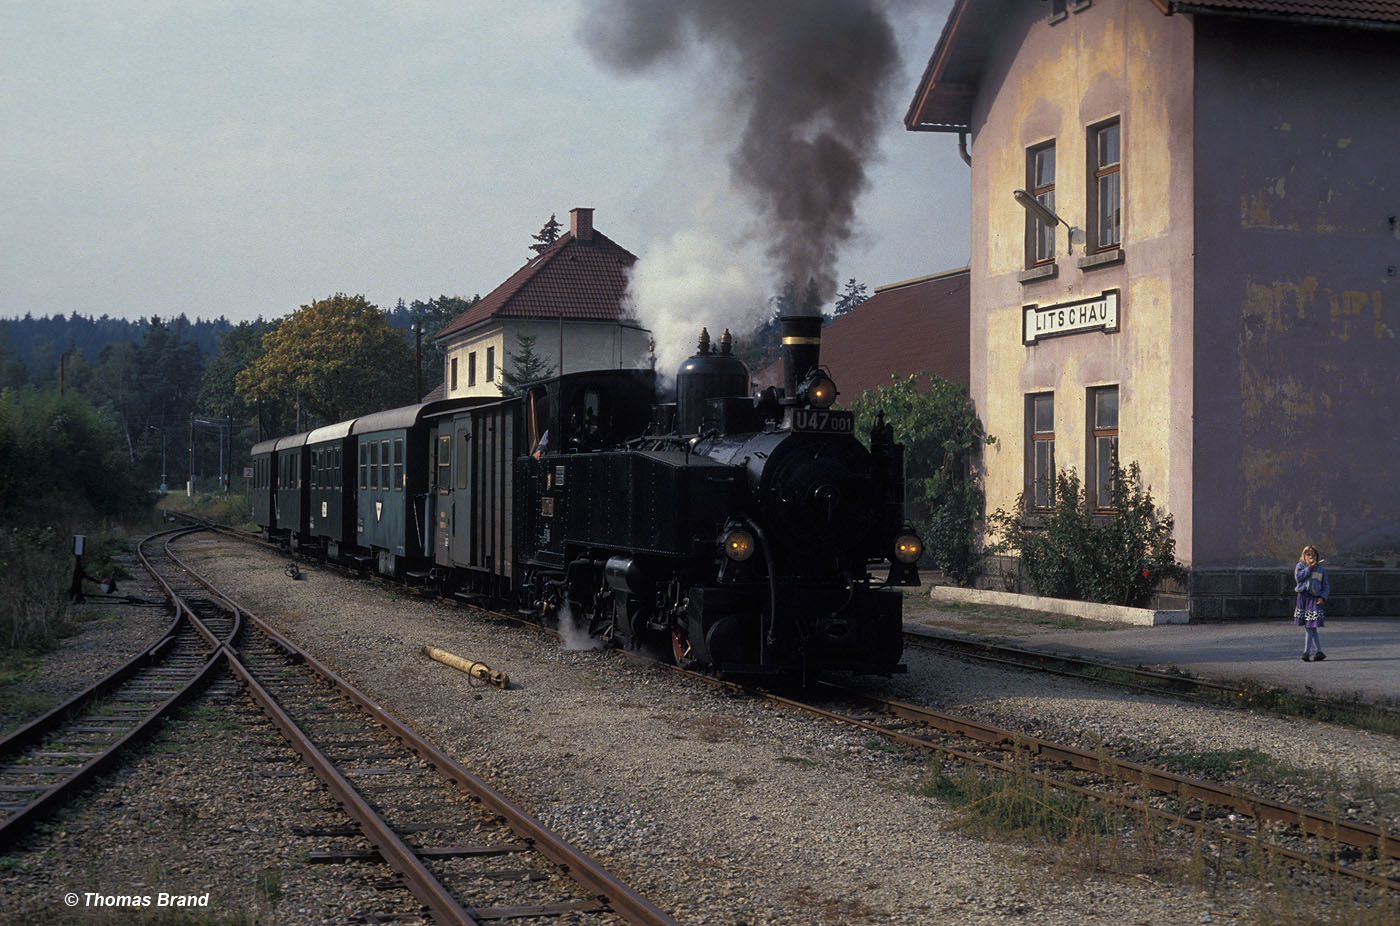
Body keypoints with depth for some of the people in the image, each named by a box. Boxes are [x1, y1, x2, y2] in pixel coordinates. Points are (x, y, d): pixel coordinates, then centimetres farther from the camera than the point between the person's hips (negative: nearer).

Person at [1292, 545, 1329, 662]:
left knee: (1310, 627, -9)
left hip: (1314, 599, -1)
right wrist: (1309, 568, -8)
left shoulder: (1321, 569, 11)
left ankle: (1307, 652, -6)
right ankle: (1319, 651, 12)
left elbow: (1326, 586, 12)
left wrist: (1322, 597, -5)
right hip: (1302, 598, 1)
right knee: (1307, 627, 3)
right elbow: (1298, 577, -10)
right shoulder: (1300, 566, 9)